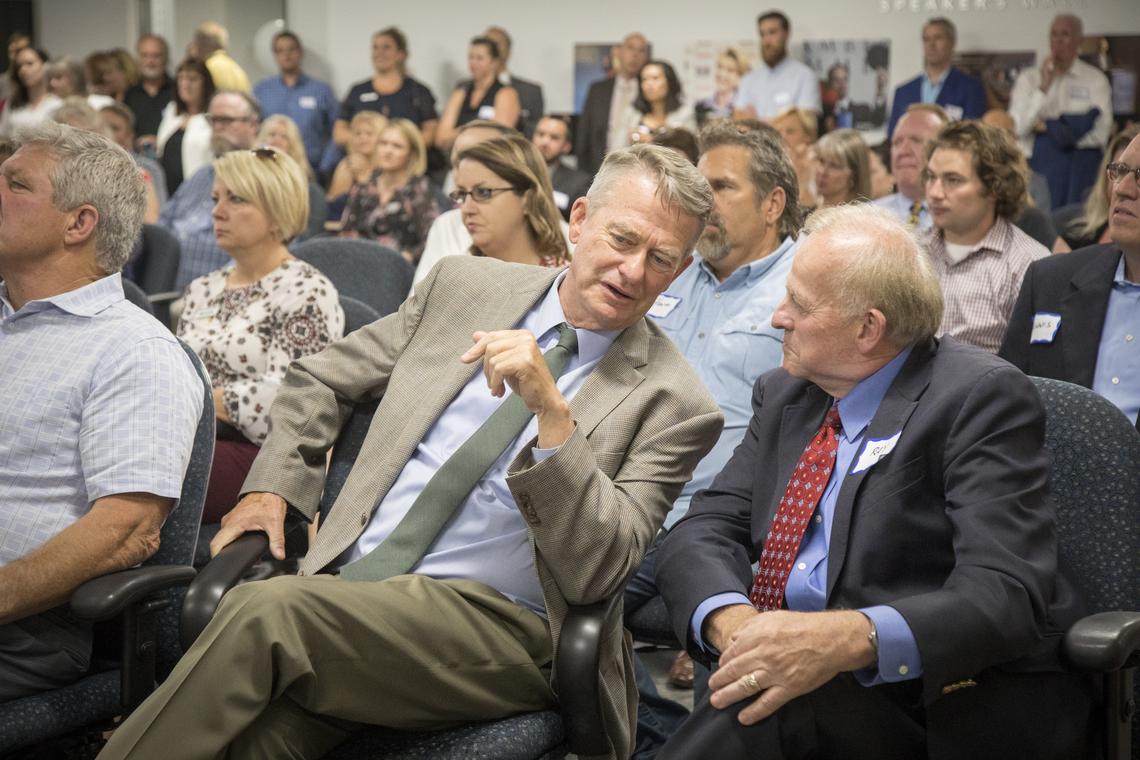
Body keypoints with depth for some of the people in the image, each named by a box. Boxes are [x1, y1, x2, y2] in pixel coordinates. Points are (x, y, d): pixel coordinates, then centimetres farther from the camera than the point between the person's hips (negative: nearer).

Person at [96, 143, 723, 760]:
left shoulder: (671, 402, 0)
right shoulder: (465, 285, 13)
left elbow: (595, 576, -12)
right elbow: (319, 379, 24)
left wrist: (551, 409, -20)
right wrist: (269, 489, 9)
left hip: (495, 626, -3)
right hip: (349, 581, 3)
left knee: (265, 614, -30)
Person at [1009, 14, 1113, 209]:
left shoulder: (1095, 79, 4)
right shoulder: (1029, 77, 9)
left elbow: (1099, 132, -6)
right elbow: (1017, 128, -2)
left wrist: (1045, 126, -4)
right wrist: (1043, 87, -10)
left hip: (1081, 163, -1)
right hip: (1039, 161, 1)